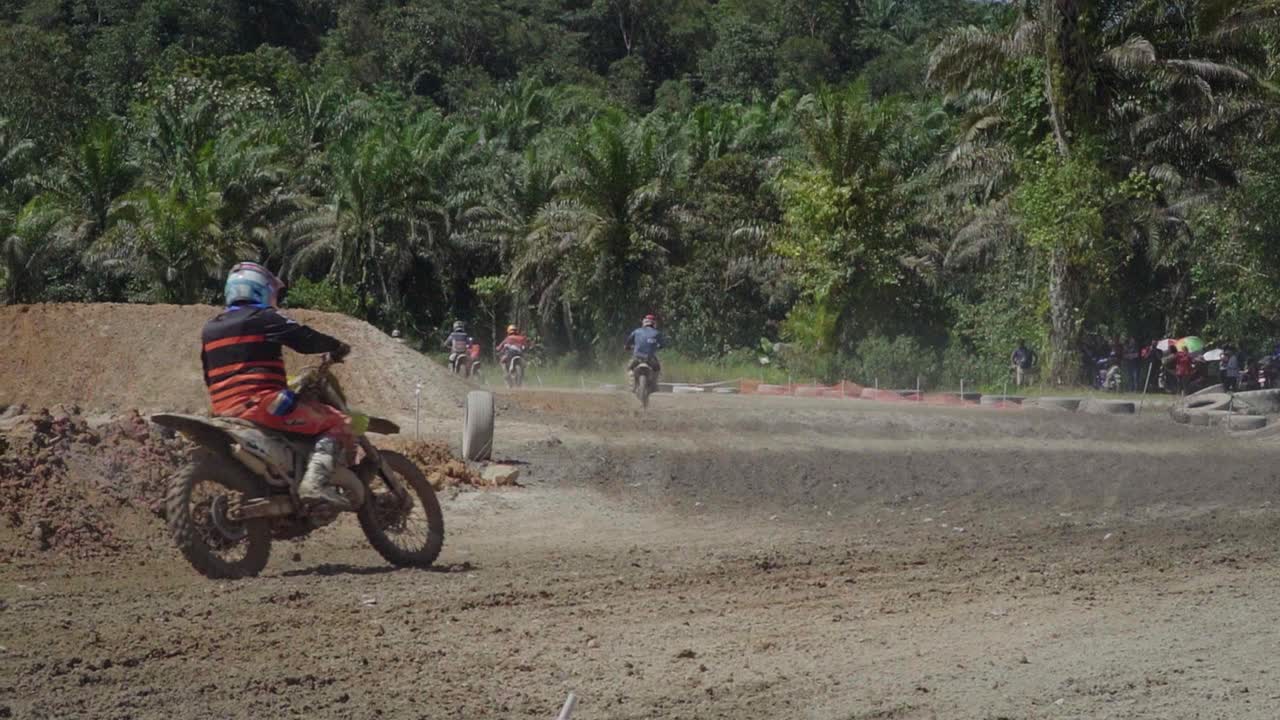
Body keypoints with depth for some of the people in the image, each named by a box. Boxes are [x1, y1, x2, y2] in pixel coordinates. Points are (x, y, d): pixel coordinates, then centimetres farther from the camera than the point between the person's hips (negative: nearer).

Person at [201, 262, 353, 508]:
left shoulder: (210, 329, 20)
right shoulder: (263, 318, -2)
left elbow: (210, 376, 26)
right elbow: (305, 339, -8)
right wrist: (337, 346, 8)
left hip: (224, 411, 8)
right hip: (262, 402, -8)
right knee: (338, 424, -9)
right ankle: (316, 481, -29)